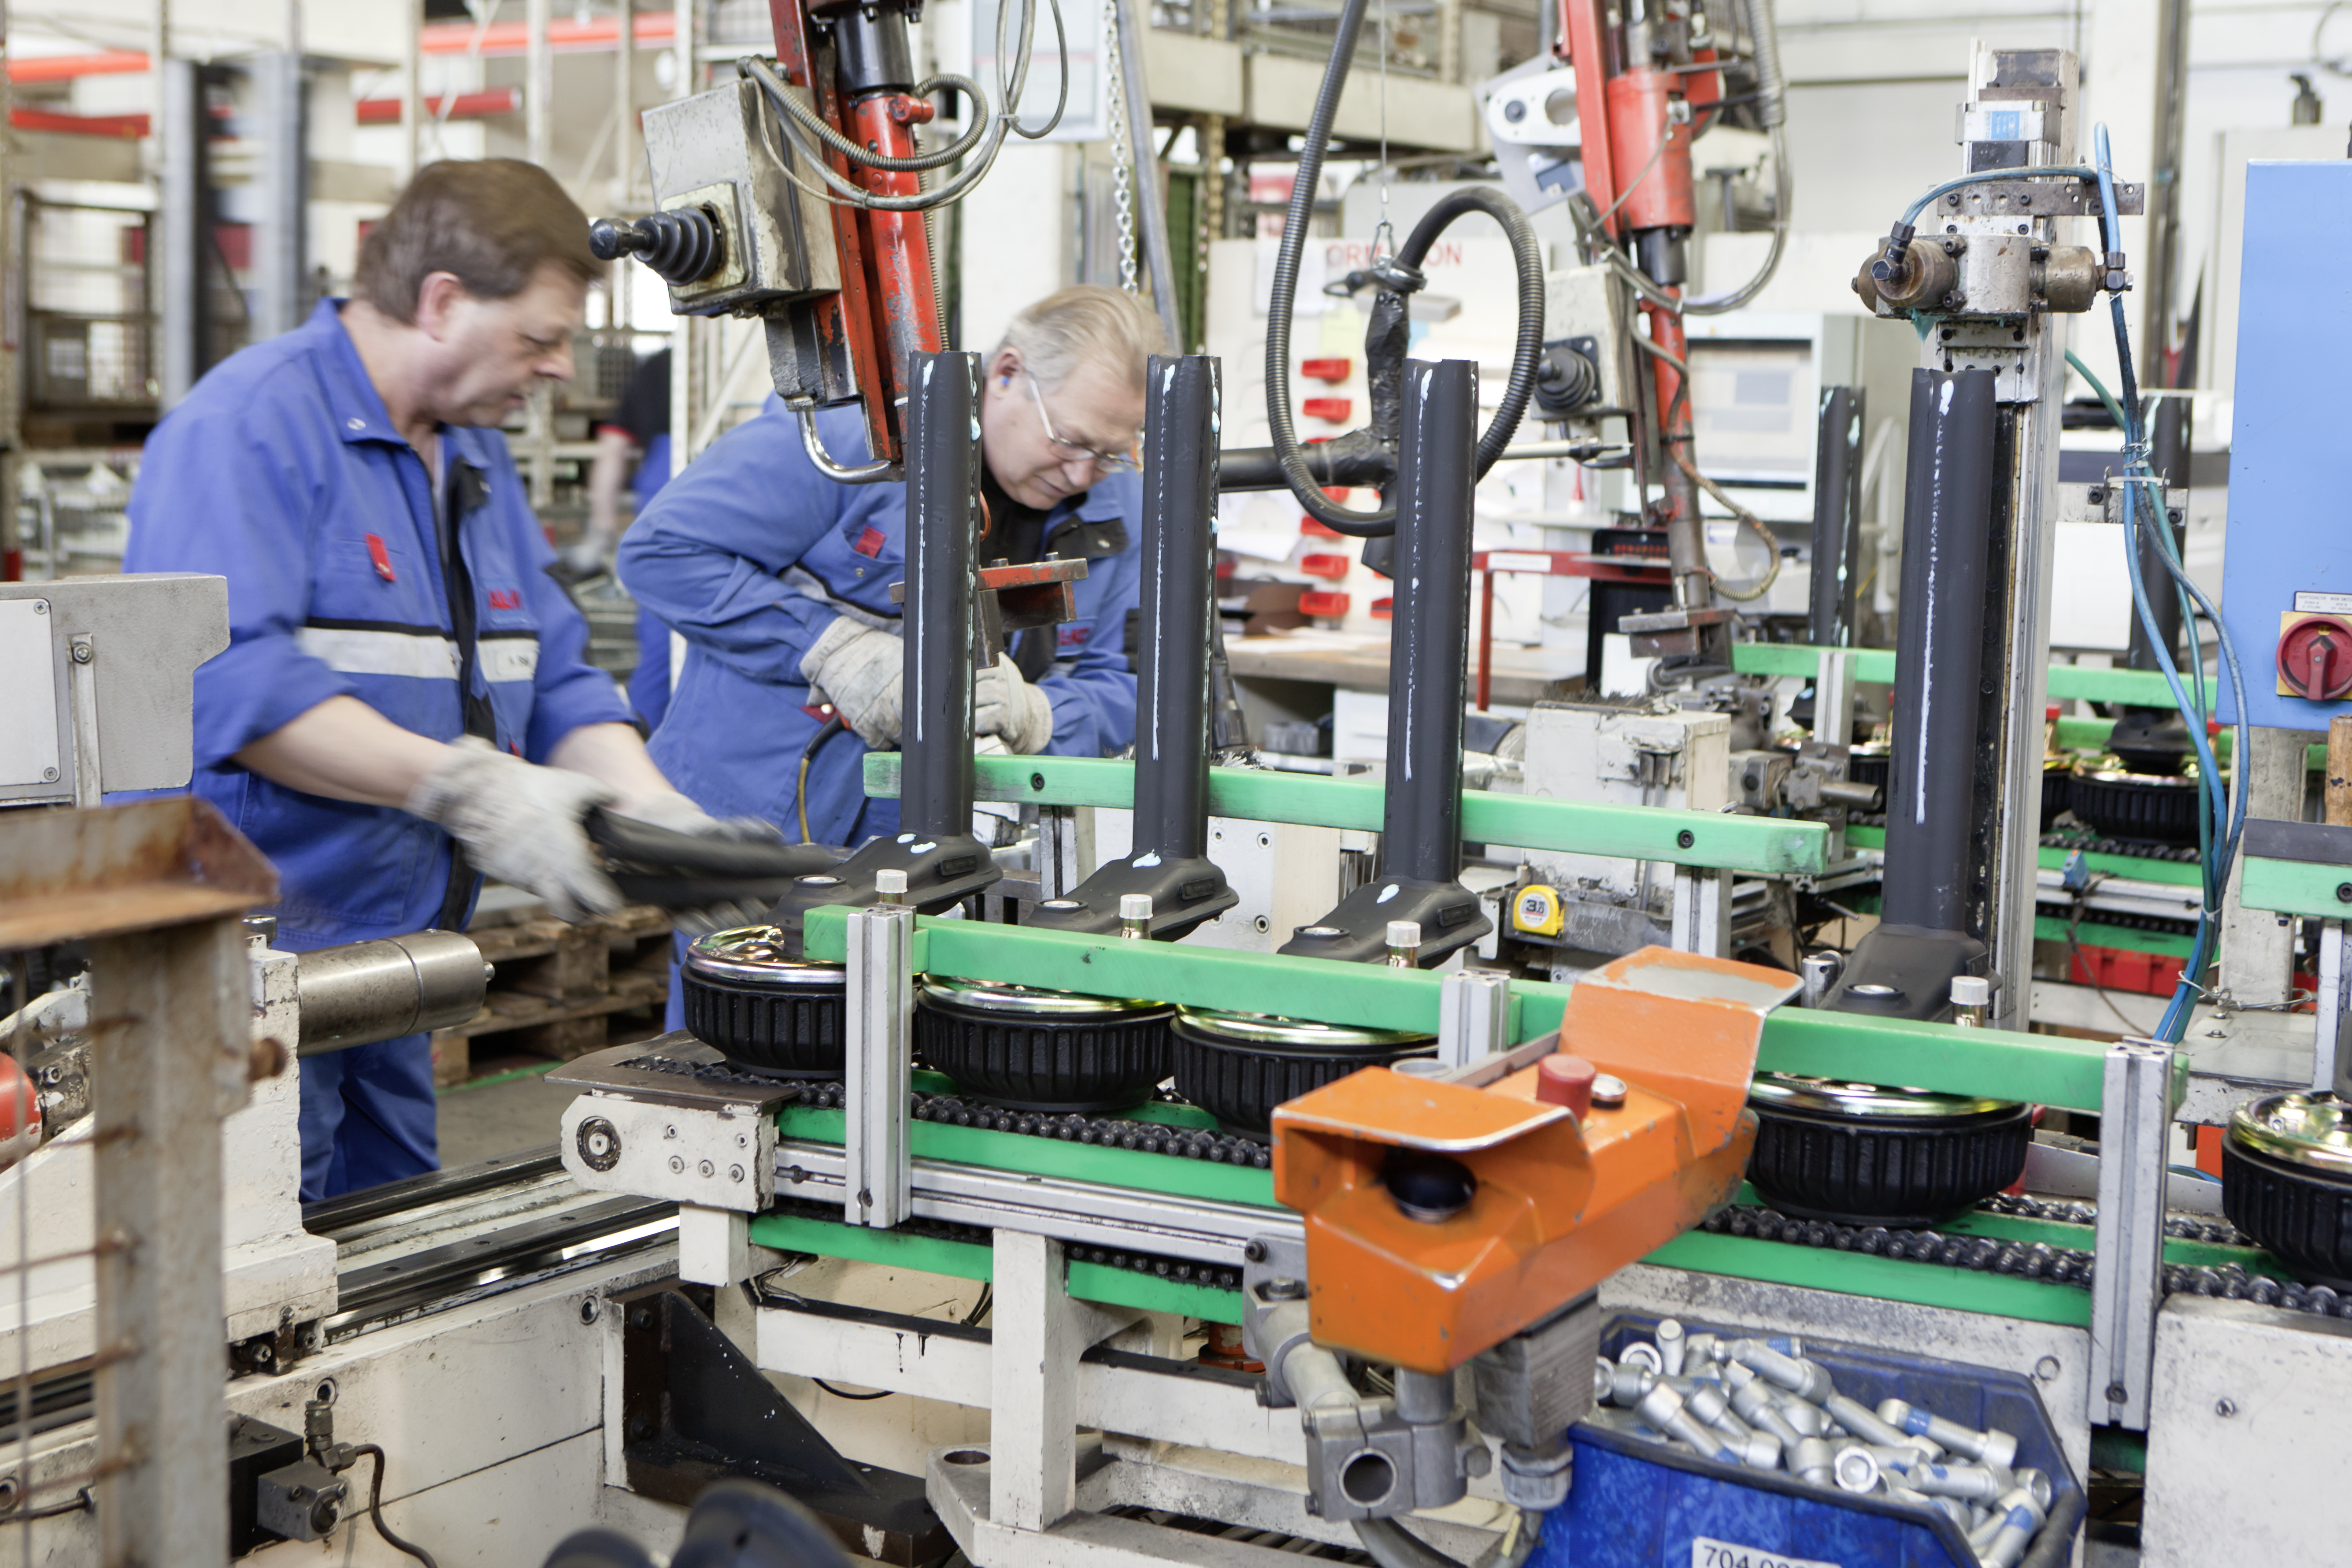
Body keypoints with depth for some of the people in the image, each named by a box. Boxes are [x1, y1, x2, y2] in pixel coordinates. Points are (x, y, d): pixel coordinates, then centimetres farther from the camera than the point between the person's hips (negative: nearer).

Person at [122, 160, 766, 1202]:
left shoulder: (477, 461, 17)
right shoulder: (247, 426, -13)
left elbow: (556, 682, 14)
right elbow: (225, 679, -25)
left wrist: (648, 806, -5)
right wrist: (466, 785, -29)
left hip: (394, 968, 9)